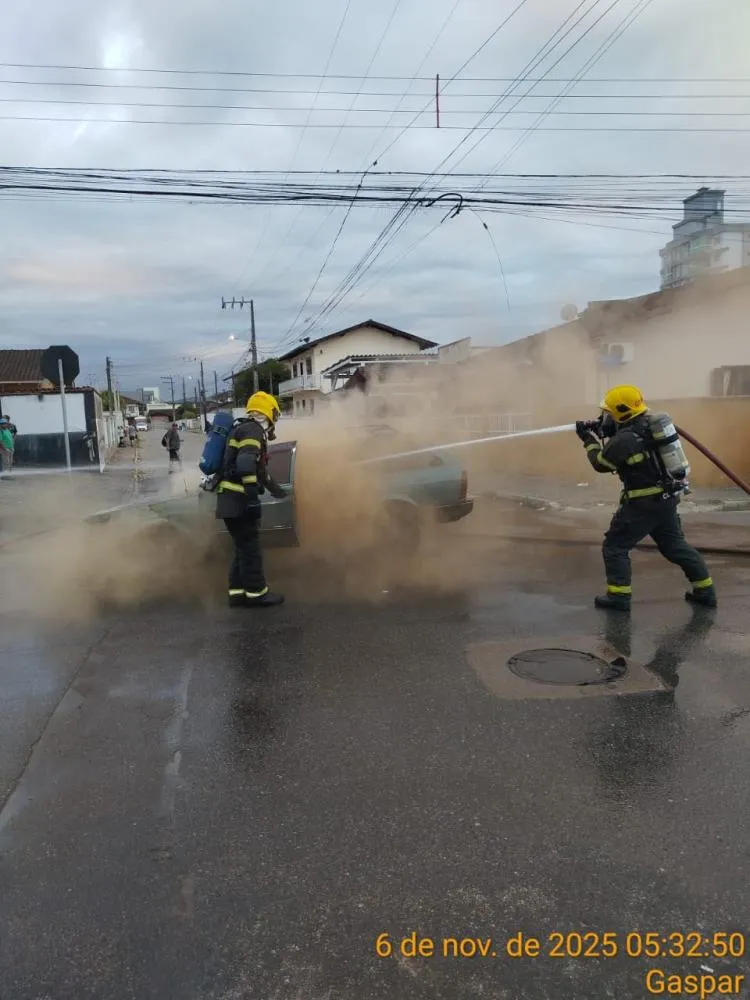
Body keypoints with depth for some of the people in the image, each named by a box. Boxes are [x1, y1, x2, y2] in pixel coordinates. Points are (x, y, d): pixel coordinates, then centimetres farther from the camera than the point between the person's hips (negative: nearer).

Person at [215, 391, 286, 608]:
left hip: (229, 499, 10)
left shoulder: (244, 429, 24)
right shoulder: (253, 430, -8)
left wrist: (277, 490, 44)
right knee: (250, 548, -1)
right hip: (238, 499, -10)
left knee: (243, 548, 15)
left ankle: (237, 592, 17)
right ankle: (256, 593, 6)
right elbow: (246, 463, -25)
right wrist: (252, 495, -29)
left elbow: (259, 468, 35)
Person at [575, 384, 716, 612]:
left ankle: (619, 596, 3)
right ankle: (705, 591, 24)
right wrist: (606, 431, 10)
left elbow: (601, 463, -6)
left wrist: (589, 440, 7)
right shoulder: (652, 425, 5)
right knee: (675, 545, 19)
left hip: (643, 503, -8)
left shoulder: (624, 440, -20)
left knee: (615, 546, 3)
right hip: (667, 499, 8)